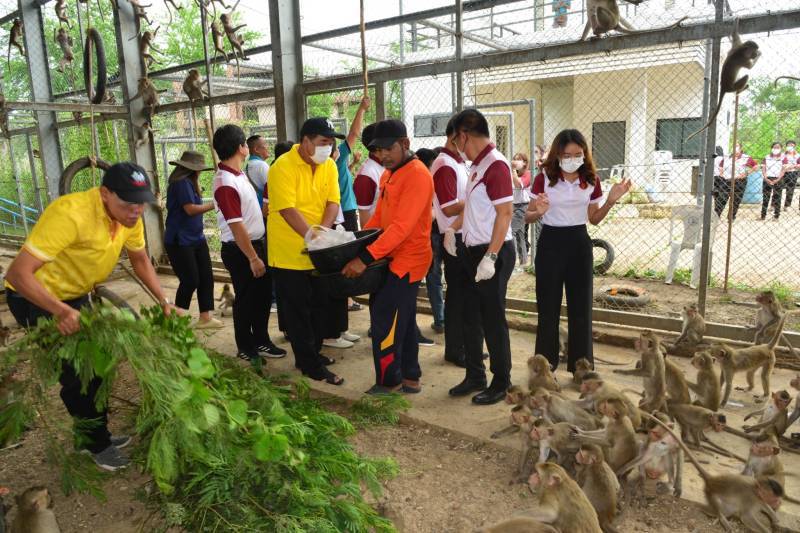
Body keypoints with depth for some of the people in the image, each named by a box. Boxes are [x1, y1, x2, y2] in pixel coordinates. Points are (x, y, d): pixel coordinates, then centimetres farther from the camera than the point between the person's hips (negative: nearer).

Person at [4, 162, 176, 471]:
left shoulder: (129, 215, -12)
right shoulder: (71, 214, -36)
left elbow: (140, 261, 3)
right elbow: (18, 273, -37)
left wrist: (164, 302, -6)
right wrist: (61, 311, -48)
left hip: (75, 297, 7)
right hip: (36, 299, -7)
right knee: (77, 375, -3)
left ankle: (94, 435, 33)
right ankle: (97, 445, 17)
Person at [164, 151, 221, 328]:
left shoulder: (188, 183, 16)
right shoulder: (182, 182, -14)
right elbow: (190, 209, -19)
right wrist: (213, 205, -12)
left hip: (196, 239, 10)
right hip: (180, 242, -9)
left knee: (206, 277, 4)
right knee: (190, 281, -5)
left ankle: (205, 317, 10)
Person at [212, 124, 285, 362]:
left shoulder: (239, 174, 6)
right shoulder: (225, 184, -24)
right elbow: (236, 227, -23)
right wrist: (253, 258, -20)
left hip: (257, 242, 9)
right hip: (240, 250, -9)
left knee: (263, 295, 18)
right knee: (246, 300, 6)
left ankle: (261, 341, 33)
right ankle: (246, 349, 23)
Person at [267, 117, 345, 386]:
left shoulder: (329, 166, 1)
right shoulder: (283, 166, -17)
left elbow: (333, 202, -4)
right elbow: (288, 210, -24)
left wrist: (322, 231, -21)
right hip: (289, 252, -6)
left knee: (321, 304, 16)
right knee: (298, 310, 3)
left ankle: (313, 352, 34)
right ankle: (310, 365, 14)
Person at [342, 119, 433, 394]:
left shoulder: (417, 174, -18)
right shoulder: (389, 174, 13)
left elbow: (402, 226, -27)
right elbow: (379, 216, 18)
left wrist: (366, 257, -30)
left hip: (408, 260, -9)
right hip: (394, 257, 9)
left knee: (384, 321, -4)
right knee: (402, 320, 15)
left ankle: (389, 382, 11)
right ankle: (409, 378, 26)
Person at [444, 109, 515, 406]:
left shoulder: (495, 164, -17)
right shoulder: (478, 165, 10)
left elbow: (505, 213, -22)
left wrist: (490, 257, -25)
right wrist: (454, 228, 13)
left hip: (493, 253, -9)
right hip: (474, 251, 9)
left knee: (493, 319, 2)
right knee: (471, 316, 15)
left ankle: (501, 383, 18)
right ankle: (475, 376, 29)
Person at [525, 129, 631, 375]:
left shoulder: (591, 180, 1)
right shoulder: (544, 178, -8)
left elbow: (594, 218, 10)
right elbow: (529, 216, -2)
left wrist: (611, 201, -6)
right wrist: (539, 212, -24)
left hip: (579, 242, 3)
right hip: (551, 242, -3)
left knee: (581, 306, 8)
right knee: (548, 307, 4)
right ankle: (546, 364, 19)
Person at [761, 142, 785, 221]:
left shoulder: (783, 158, 1)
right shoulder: (767, 157, 8)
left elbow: (783, 170, -5)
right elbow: (764, 169, 4)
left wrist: (777, 180, -17)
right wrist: (766, 178, -12)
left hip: (778, 180, -2)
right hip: (767, 179, 2)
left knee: (777, 198, 2)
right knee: (765, 198, 4)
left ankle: (776, 215, 7)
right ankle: (763, 215, 7)